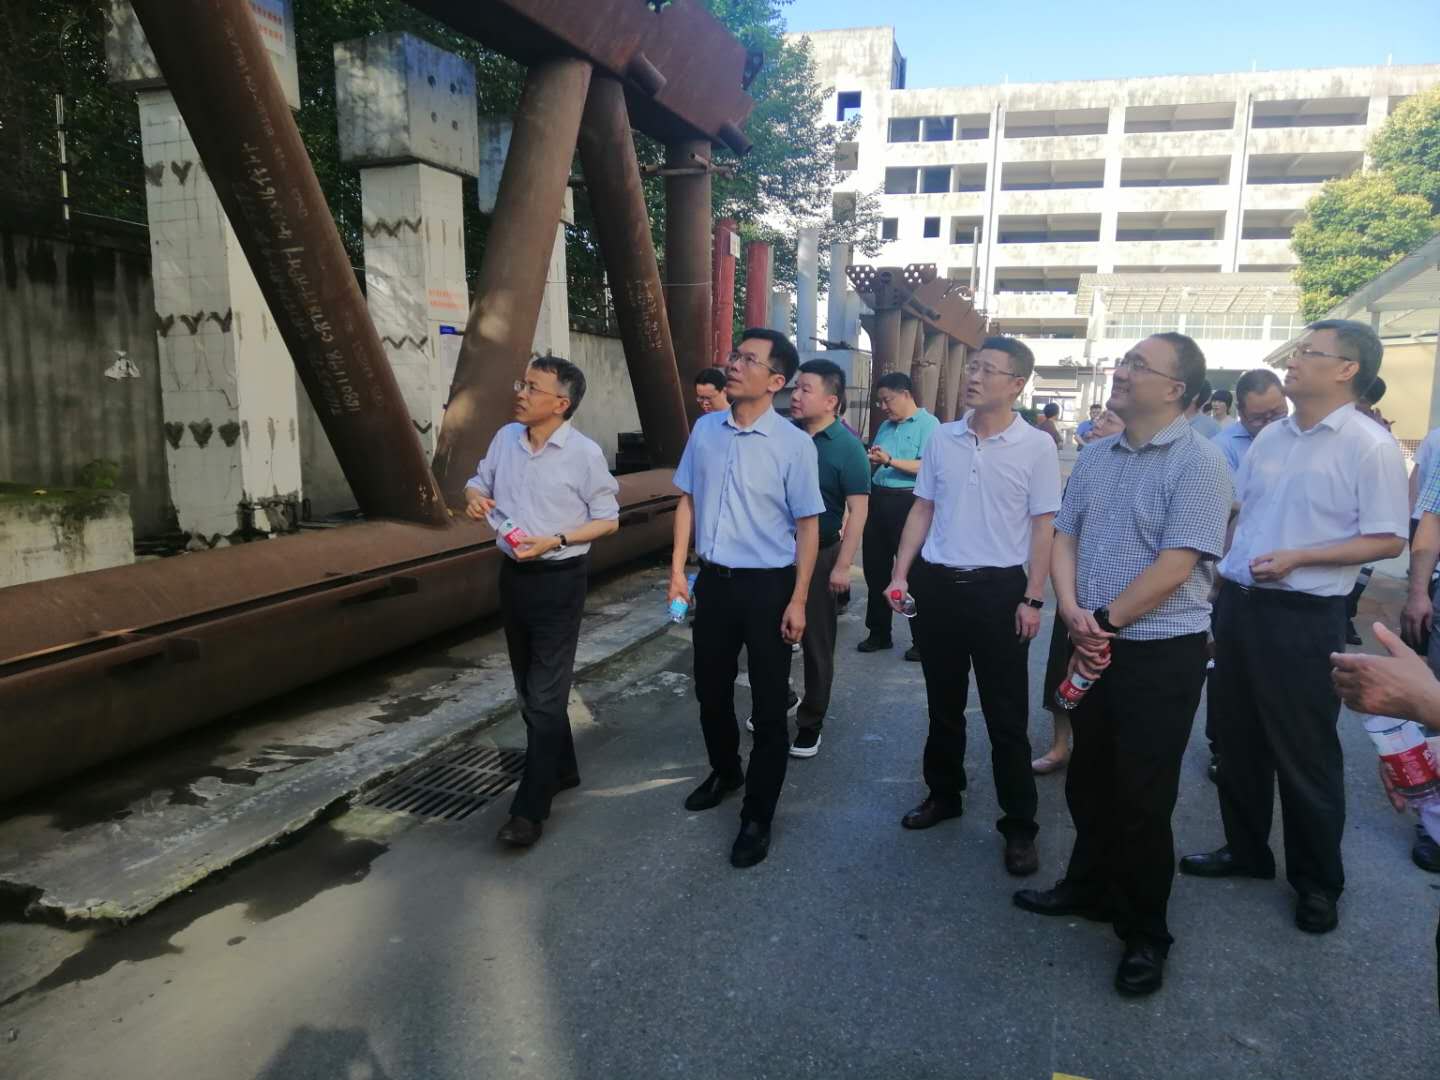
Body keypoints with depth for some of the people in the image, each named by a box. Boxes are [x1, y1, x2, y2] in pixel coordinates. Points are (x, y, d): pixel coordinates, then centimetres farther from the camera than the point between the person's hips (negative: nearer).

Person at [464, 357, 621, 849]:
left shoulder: (585, 453, -14)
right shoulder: (505, 438, 2)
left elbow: (608, 520, -8)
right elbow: (479, 481, 17)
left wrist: (555, 541, -20)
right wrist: (474, 496, -8)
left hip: (559, 581, -6)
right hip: (513, 575, 7)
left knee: (545, 693, -4)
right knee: (529, 686, 17)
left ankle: (530, 807, 4)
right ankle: (561, 769, 36)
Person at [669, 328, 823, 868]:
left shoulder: (794, 443, -13)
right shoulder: (705, 429, 1)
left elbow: (808, 524, -9)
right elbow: (688, 499, 10)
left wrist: (797, 600, -11)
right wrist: (677, 569, 5)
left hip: (767, 585, -5)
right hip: (713, 580, 5)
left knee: (769, 707, 6)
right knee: (710, 691, 20)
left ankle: (757, 817, 22)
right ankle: (724, 771, 47)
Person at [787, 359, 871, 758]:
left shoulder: (846, 446, -12)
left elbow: (858, 509, -14)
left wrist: (842, 565, -19)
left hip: (819, 553, -4)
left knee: (816, 642, 7)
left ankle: (810, 725, 21)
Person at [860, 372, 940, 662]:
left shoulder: (928, 424, -6)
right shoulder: (886, 426, 16)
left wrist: (891, 460, -25)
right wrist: (869, 460, 0)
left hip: (908, 502, -8)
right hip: (878, 499, 8)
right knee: (875, 567, 12)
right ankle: (878, 632, 25)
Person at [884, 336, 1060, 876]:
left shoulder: (1036, 447, -5)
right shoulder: (941, 438, 5)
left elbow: (1043, 528, -4)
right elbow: (922, 511, 9)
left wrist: (1033, 599, -10)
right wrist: (900, 573, 1)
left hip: (998, 589, -4)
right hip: (937, 583, 4)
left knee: (1006, 715, 3)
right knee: (943, 703, 16)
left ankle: (1019, 826, 16)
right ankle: (943, 794, 34)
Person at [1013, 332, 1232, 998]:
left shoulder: (1198, 462, -13)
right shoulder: (1094, 457, 9)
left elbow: (1175, 567, -19)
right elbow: (1064, 537, 9)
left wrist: (1102, 621, -14)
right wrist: (1072, 613, -8)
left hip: (1163, 653, -6)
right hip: (1091, 649, 6)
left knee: (1142, 799, 4)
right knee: (1088, 783, 18)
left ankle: (1145, 933, 24)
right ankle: (1090, 887, 40)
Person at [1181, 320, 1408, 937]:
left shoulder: (1370, 446, -11)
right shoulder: (1269, 438, 9)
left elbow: (1388, 541, -13)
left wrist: (1297, 557, -21)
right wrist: (1219, 579, 9)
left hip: (1304, 618, -6)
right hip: (1238, 605, 7)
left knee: (1305, 754, 6)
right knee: (1238, 740, 17)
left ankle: (1317, 881, 26)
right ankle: (1245, 850, 35)